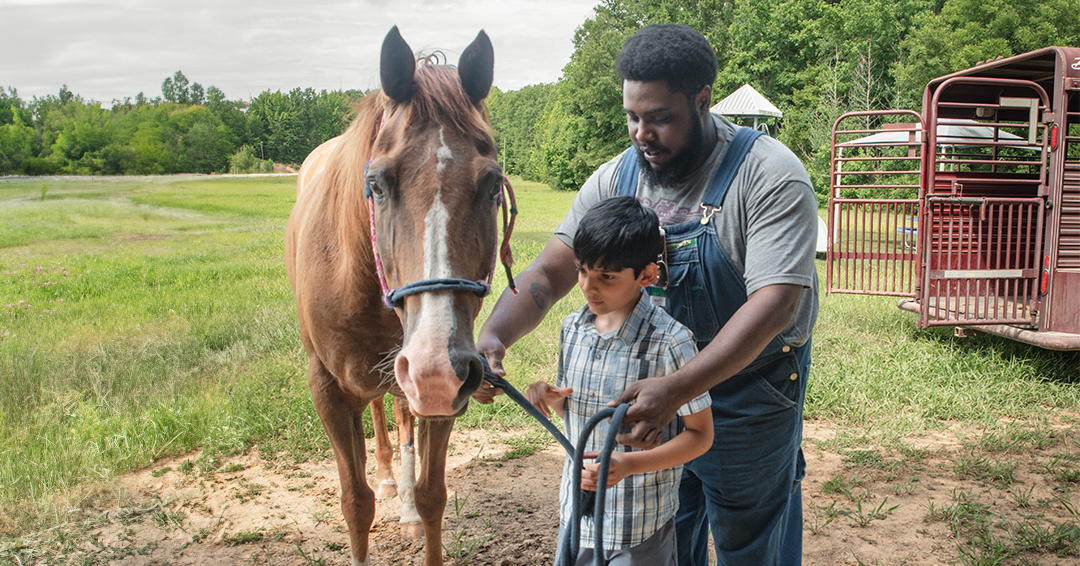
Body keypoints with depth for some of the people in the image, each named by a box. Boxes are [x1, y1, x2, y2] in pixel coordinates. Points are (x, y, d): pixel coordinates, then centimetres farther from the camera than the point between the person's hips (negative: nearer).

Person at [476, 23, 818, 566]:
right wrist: (493, 336, -27)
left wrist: (678, 388, -42)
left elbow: (776, 302, -30)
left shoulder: (769, 175, -21)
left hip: (748, 394, -4)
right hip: (653, 390, 4)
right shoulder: (616, 178, -5)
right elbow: (550, 270, -7)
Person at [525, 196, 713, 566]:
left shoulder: (670, 343, -20)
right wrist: (552, 398, -10)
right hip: (577, 509, 5)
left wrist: (629, 464, -27)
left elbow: (700, 434, -14)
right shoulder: (573, 328, -2)